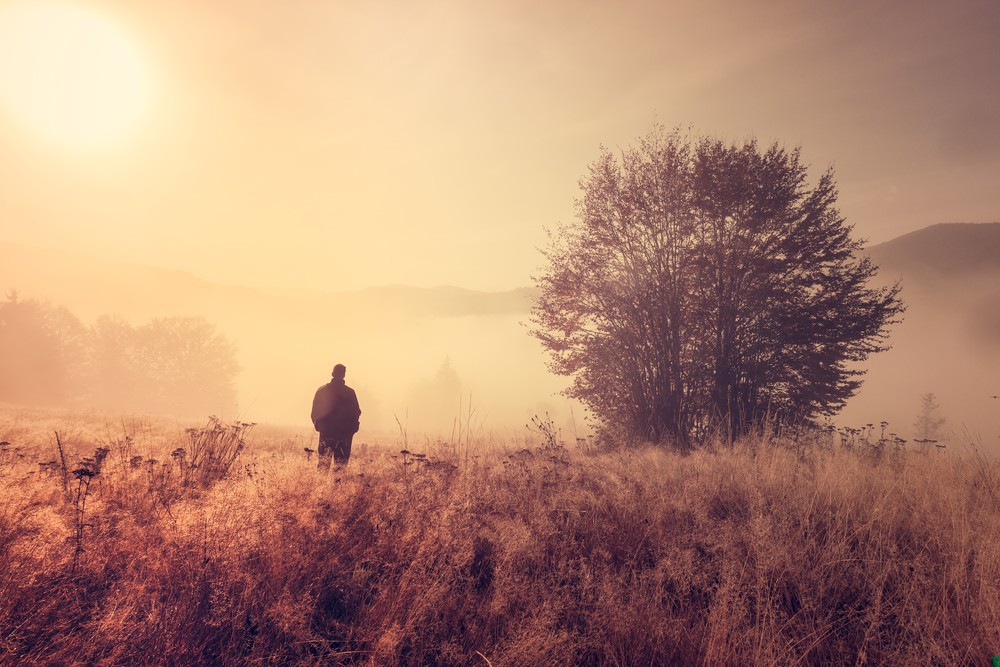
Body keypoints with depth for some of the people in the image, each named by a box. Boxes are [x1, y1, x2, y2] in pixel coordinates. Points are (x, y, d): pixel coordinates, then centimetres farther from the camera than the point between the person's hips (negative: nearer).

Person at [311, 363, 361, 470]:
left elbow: (315, 412, 4)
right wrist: (352, 428, 9)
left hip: (326, 432, 2)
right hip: (345, 433, -1)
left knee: (324, 459, 9)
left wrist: (318, 425, 17)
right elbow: (356, 413, -3)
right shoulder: (350, 392, -6)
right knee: (341, 460, 4)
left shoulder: (321, 390, 0)